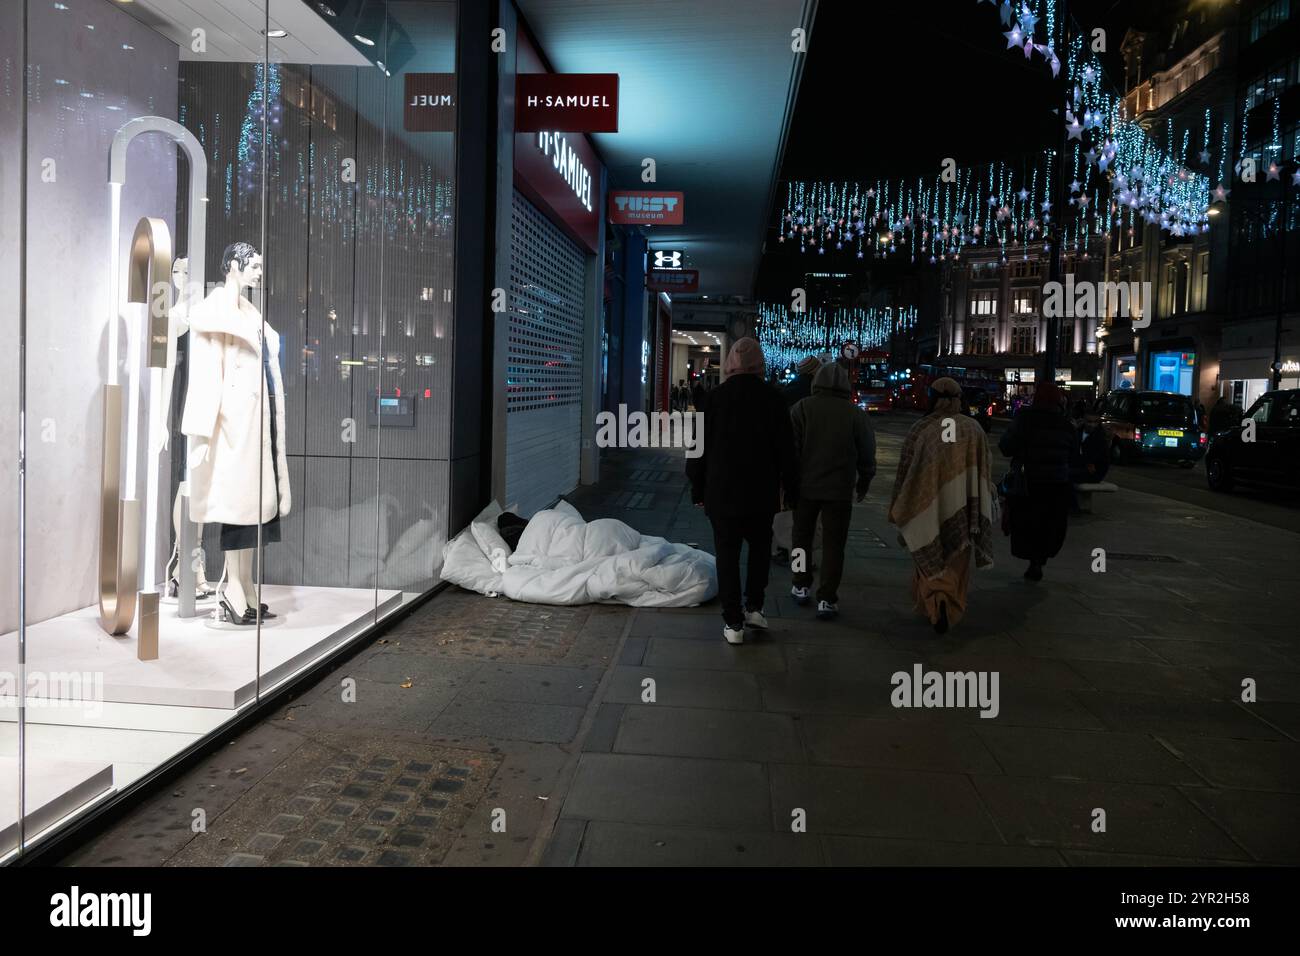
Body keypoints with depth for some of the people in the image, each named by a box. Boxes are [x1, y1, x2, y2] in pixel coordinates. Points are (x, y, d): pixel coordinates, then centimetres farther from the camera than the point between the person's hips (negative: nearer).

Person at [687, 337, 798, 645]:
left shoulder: (715, 396, -5)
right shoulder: (772, 398, -4)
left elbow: (701, 448, -1)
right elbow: (786, 449, -1)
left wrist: (698, 488, 8)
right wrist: (790, 489, 8)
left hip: (722, 491, -1)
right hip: (761, 493, 1)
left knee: (727, 555, 5)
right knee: (760, 546, 21)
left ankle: (733, 622, 5)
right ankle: (754, 607, 17)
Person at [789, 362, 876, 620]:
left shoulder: (802, 407, -4)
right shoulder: (855, 413, -1)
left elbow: (790, 447, -7)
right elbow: (867, 454, 5)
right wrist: (863, 482, 20)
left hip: (805, 486, 0)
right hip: (839, 490, 0)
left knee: (802, 537, 18)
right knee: (833, 544, 5)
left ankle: (801, 587, 23)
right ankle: (827, 599, 2)